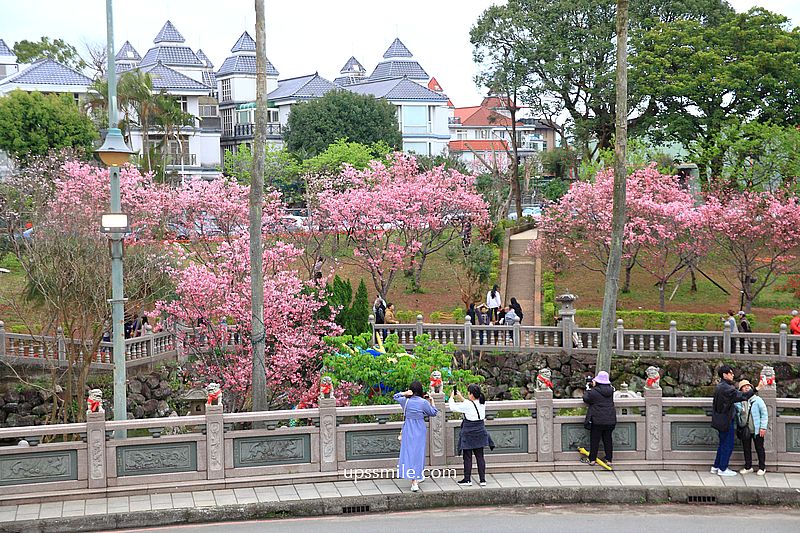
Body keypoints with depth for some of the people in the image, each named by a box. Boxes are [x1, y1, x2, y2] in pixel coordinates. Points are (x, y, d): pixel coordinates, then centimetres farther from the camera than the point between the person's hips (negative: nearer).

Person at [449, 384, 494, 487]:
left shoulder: (467, 405, -19)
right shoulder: (482, 404, 1)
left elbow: (453, 407, -9)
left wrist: (451, 397, 7)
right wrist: (460, 397, 21)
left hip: (469, 434, -6)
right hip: (480, 433, 6)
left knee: (467, 457, 3)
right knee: (480, 456, 9)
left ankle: (467, 479, 7)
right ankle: (482, 479, 9)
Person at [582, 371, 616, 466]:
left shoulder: (594, 391, -14)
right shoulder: (610, 391, 2)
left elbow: (586, 399, -4)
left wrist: (588, 390, 13)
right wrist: (594, 387, 19)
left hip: (597, 420, -5)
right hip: (610, 420, 5)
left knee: (594, 439, 5)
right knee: (608, 439, 12)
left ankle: (592, 459, 10)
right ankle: (609, 459, 15)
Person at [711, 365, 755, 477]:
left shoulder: (720, 387, 12)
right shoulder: (726, 388, -21)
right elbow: (742, 396, -27)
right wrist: (756, 389, -25)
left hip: (720, 420, 10)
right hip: (726, 421, -10)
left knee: (723, 444, 18)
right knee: (728, 445, -1)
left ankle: (716, 467, 23)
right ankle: (722, 469, 5)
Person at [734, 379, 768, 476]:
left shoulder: (757, 400, -5)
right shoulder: (738, 402, 2)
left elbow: (764, 414, -5)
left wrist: (763, 427, -10)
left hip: (757, 430, -3)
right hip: (744, 430, 3)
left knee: (759, 449, 7)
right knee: (746, 449, 12)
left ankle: (762, 467, 18)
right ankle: (748, 467, 25)